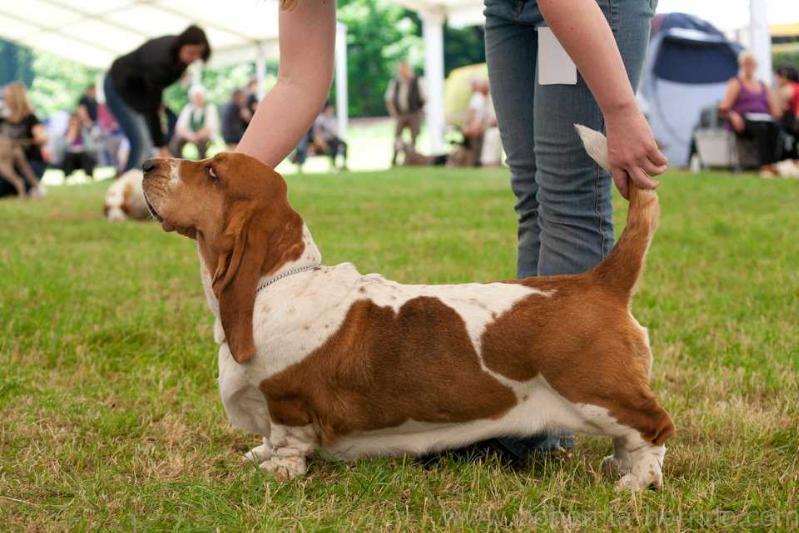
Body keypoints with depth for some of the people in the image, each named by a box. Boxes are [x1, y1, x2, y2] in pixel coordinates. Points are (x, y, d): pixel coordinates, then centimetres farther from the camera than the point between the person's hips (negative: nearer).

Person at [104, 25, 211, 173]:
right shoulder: (159, 60, -38)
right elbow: (151, 109, -35)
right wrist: (161, 147, -34)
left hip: (141, 88, 8)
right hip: (120, 87, -8)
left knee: (147, 144, 1)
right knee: (141, 144, -18)